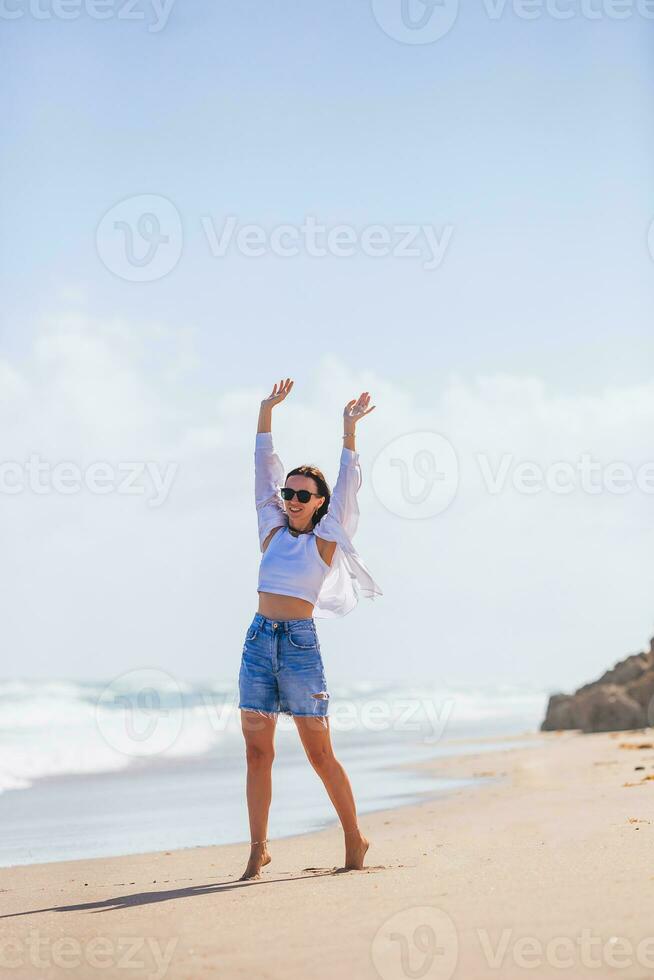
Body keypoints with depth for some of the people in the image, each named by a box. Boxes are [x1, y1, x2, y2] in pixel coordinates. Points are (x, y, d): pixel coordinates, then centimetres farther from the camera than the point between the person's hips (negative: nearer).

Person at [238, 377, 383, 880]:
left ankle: (355, 838, 13)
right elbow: (264, 467, 13)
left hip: (301, 643, -4)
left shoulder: (326, 539, 3)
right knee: (257, 752, 1)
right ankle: (259, 848, 4)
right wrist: (267, 411, 10)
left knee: (320, 753, -1)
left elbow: (348, 483, -5)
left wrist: (349, 429, -11)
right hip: (259, 640, 4)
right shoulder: (273, 531, 12)